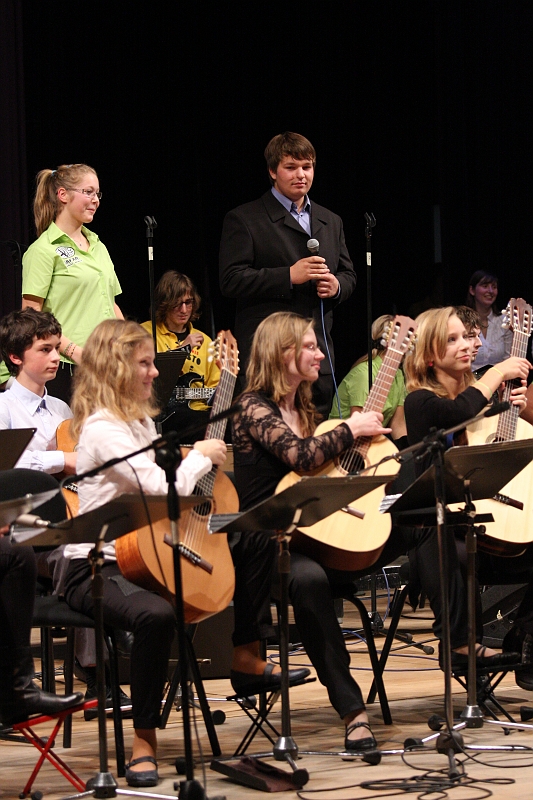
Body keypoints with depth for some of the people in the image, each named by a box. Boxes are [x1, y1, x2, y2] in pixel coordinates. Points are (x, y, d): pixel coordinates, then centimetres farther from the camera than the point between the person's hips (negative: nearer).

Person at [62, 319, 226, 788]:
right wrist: (201, 455, -6)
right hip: (95, 570, -10)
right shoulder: (102, 429, -15)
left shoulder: (141, 421, 17)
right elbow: (165, 487, -23)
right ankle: (144, 741, -29)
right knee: (156, 614, -38)